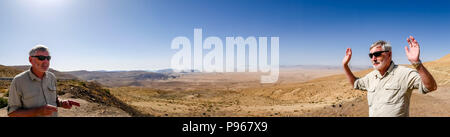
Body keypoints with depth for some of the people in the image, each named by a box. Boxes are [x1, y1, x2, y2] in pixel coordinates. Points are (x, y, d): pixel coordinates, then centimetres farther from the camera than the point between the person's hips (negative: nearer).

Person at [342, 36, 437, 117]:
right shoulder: (371, 76, 6)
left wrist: (417, 63, -36)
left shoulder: (404, 73, -13)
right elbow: (355, 83, 21)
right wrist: (345, 65, 8)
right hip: (372, 114, 6)